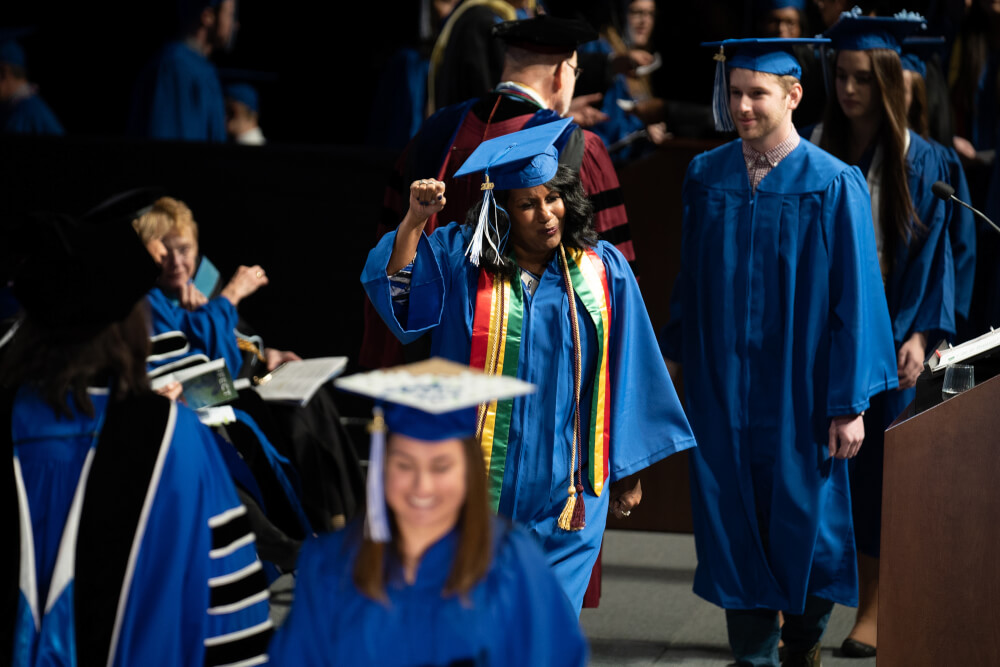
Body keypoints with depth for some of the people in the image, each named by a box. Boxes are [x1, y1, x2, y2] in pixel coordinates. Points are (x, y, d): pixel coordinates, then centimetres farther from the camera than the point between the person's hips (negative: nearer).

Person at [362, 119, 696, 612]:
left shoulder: (602, 270, 2)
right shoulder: (460, 259, 1)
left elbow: (624, 375, 5)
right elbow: (393, 288, -10)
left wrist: (628, 470, 7)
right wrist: (415, 221, -23)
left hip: (564, 489, 0)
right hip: (479, 479, 0)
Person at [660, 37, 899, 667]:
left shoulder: (834, 185, -8)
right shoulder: (706, 177, 4)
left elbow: (854, 298, -7)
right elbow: (690, 279, 11)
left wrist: (850, 403, -9)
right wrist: (676, 352, 9)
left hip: (799, 392, -3)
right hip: (721, 388, 3)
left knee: (804, 519, 7)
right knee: (734, 522, 5)